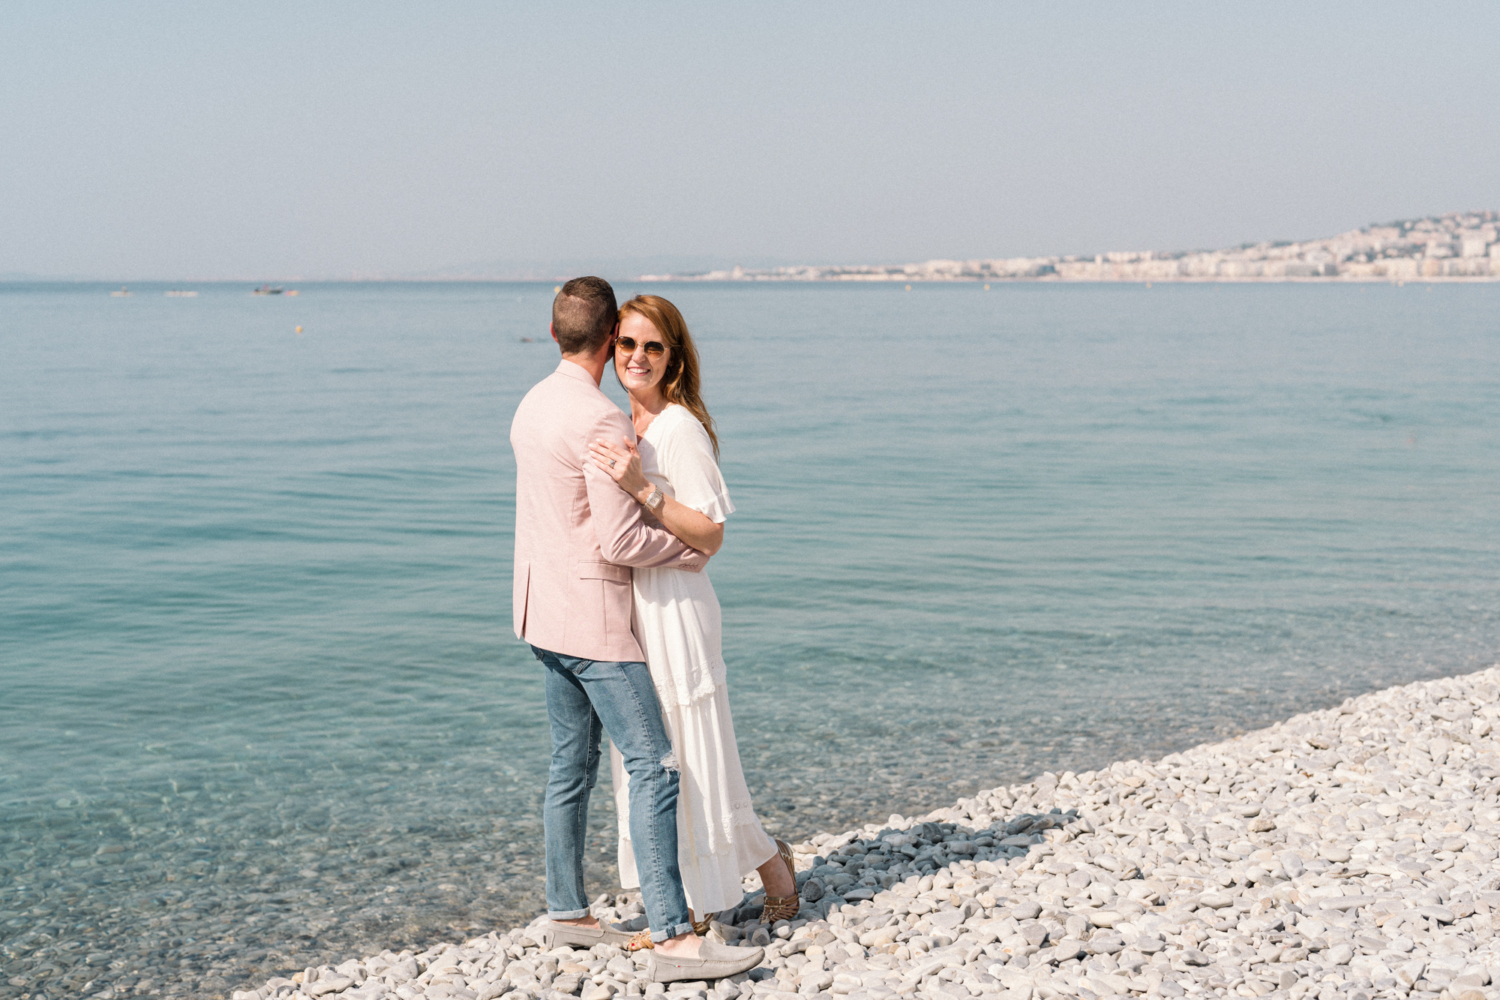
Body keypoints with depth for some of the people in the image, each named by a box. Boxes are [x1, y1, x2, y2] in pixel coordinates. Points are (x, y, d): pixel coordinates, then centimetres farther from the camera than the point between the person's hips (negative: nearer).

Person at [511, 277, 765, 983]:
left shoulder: (533, 405, 9)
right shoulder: (600, 419, -20)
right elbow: (619, 541, -21)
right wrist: (691, 550, -5)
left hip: (544, 612, 9)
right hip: (592, 619, -9)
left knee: (571, 763, 16)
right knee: (653, 766, -8)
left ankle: (565, 913, 24)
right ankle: (672, 938, -10)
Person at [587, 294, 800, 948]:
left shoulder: (680, 428, -16)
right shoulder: (626, 424, 11)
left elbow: (710, 535, -21)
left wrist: (640, 488, -28)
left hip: (672, 610, -9)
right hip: (629, 607, 9)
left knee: (689, 760, 1)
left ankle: (769, 862, 25)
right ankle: (686, 911, 24)